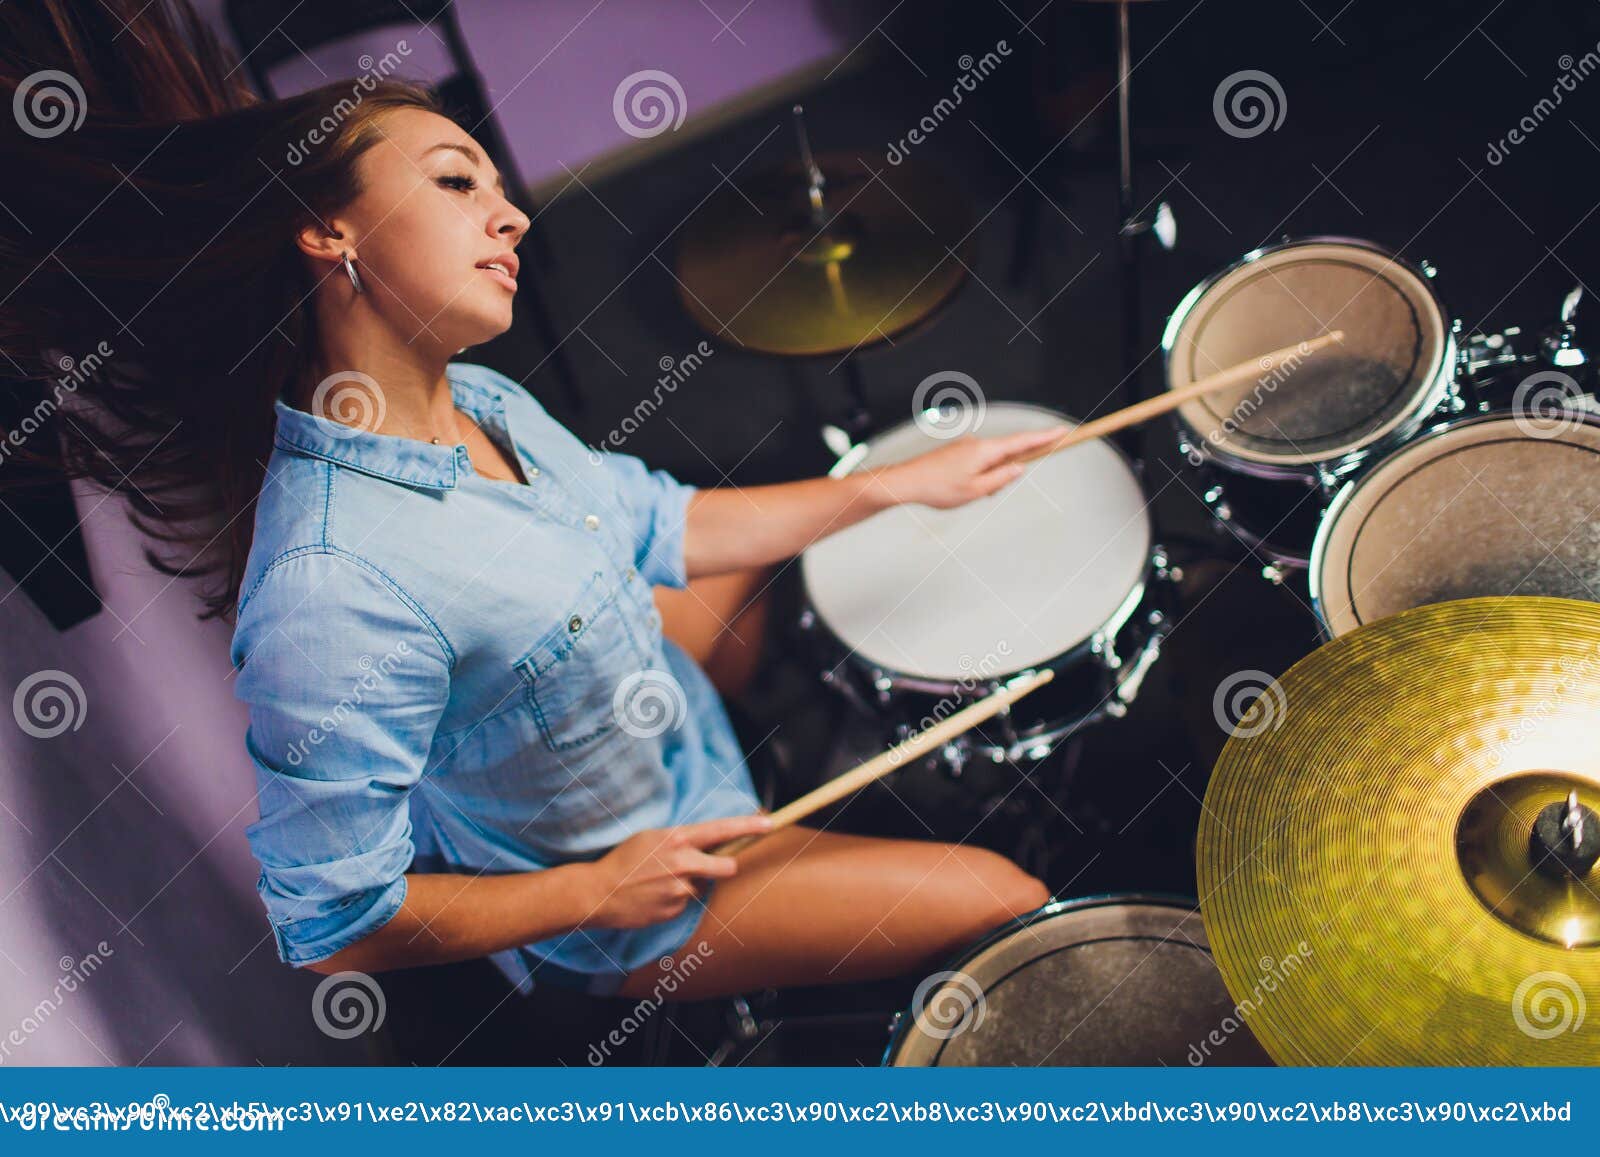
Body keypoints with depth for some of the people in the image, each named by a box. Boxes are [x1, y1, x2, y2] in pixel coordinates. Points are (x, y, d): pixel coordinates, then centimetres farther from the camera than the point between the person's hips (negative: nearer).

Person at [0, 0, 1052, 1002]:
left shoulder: (480, 401, -12)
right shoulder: (334, 595, -39)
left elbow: (662, 525, 3)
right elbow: (330, 927, -30)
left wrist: (900, 484, -1)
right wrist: (600, 892, -23)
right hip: (614, 926, -8)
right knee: (1008, 900, 0)